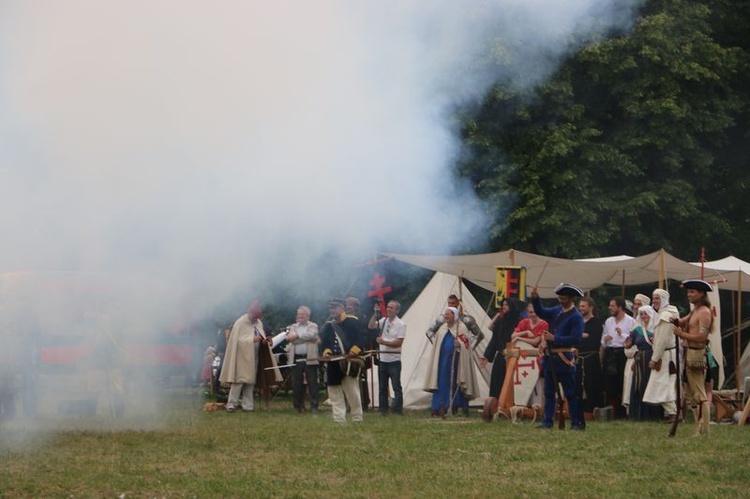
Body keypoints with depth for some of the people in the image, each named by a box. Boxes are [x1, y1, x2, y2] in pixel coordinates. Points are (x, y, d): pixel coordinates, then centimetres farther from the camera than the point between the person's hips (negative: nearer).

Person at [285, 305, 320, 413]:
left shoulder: (313, 326, 8)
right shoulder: (293, 327, 15)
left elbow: (312, 335, -14)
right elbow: (290, 338, -3)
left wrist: (297, 336, -13)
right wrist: (305, 338, -15)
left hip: (309, 359, -3)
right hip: (296, 359, 3)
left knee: (312, 383, -3)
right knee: (296, 384, 4)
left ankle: (314, 406, 1)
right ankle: (298, 405, 12)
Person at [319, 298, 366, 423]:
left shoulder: (353, 322, -1)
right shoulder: (328, 326, 15)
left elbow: (360, 339, -9)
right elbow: (324, 343, 8)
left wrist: (353, 352, -22)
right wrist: (326, 352, -12)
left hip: (350, 364, -5)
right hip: (334, 365, 5)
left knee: (353, 394, 0)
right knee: (335, 395, 5)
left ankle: (357, 420, 10)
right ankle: (339, 421, 9)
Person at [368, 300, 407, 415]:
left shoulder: (401, 324, -7)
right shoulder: (383, 321, 8)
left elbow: (399, 342, -14)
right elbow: (370, 326, -3)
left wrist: (384, 342, -21)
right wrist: (376, 313, -10)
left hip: (394, 360, -5)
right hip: (382, 359, 5)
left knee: (396, 387, -4)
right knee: (382, 387, 10)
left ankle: (398, 410, -1)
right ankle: (383, 410, 16)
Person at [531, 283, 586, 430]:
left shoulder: (576, 317, -11)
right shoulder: (557, 311, 11)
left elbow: (576, 339, -18)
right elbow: (541, 312, 17)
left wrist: (555, 338, -21)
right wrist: (535, 298, 0)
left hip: (564, 358, -8)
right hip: (550, 356, 8)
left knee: (570, 393, -3)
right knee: (548, 391, 10)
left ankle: (577, 423, 0)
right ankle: (547, 421, 15)